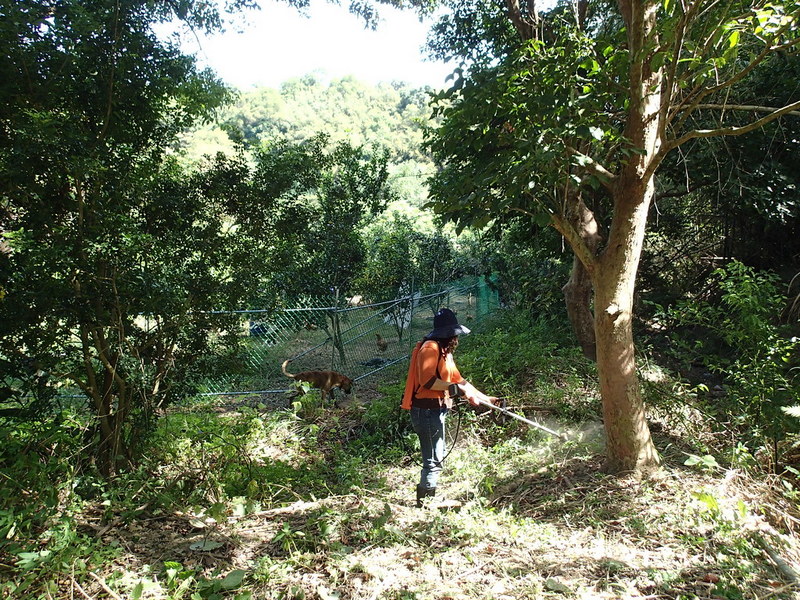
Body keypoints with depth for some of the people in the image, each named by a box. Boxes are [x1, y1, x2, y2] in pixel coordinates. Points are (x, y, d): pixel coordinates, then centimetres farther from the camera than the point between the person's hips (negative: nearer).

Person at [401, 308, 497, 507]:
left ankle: (427, 500, 31)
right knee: (434, 461, -5)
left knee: (437, 458, 20)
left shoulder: (444, 351, 17)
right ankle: (424, 504, 6)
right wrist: (455, 388, -22)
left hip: (435, 411, 11)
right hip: (427, 411, -11)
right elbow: (427, 380, -25)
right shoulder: (430, 348, -14)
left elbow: (457, 379, 22)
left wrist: (483, 397, 21)